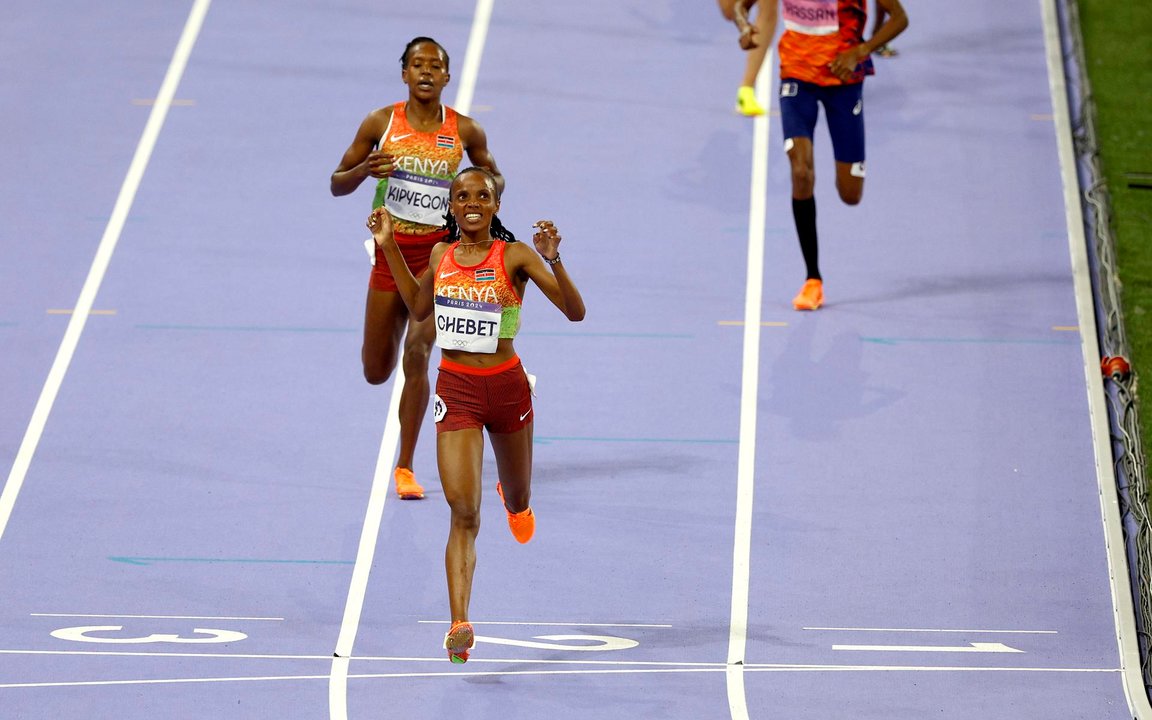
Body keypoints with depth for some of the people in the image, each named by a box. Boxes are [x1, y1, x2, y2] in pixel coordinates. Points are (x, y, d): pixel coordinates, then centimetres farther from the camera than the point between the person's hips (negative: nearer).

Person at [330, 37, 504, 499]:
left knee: (416, 354, -18)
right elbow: (337, 184, 3)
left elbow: (493, 177, 15)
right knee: (376, 373, 7)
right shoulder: (381, 124, -3)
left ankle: (405, 467, -7)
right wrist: (364, 170, -19)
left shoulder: (464, 131, -2)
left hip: (438, 252, -2)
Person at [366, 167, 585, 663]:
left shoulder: (515, 257, -8)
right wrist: (389, 248, 16)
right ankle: (459, 624, -19)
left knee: (517, 502, 22)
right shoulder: (441, 255, 3)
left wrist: (552, 260, -27)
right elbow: (419, 307, 22)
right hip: (455, 389, 1)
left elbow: (575, 311, -13)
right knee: (463, 512, -13)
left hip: (506, 386, -1)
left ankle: (515, 499, 62)